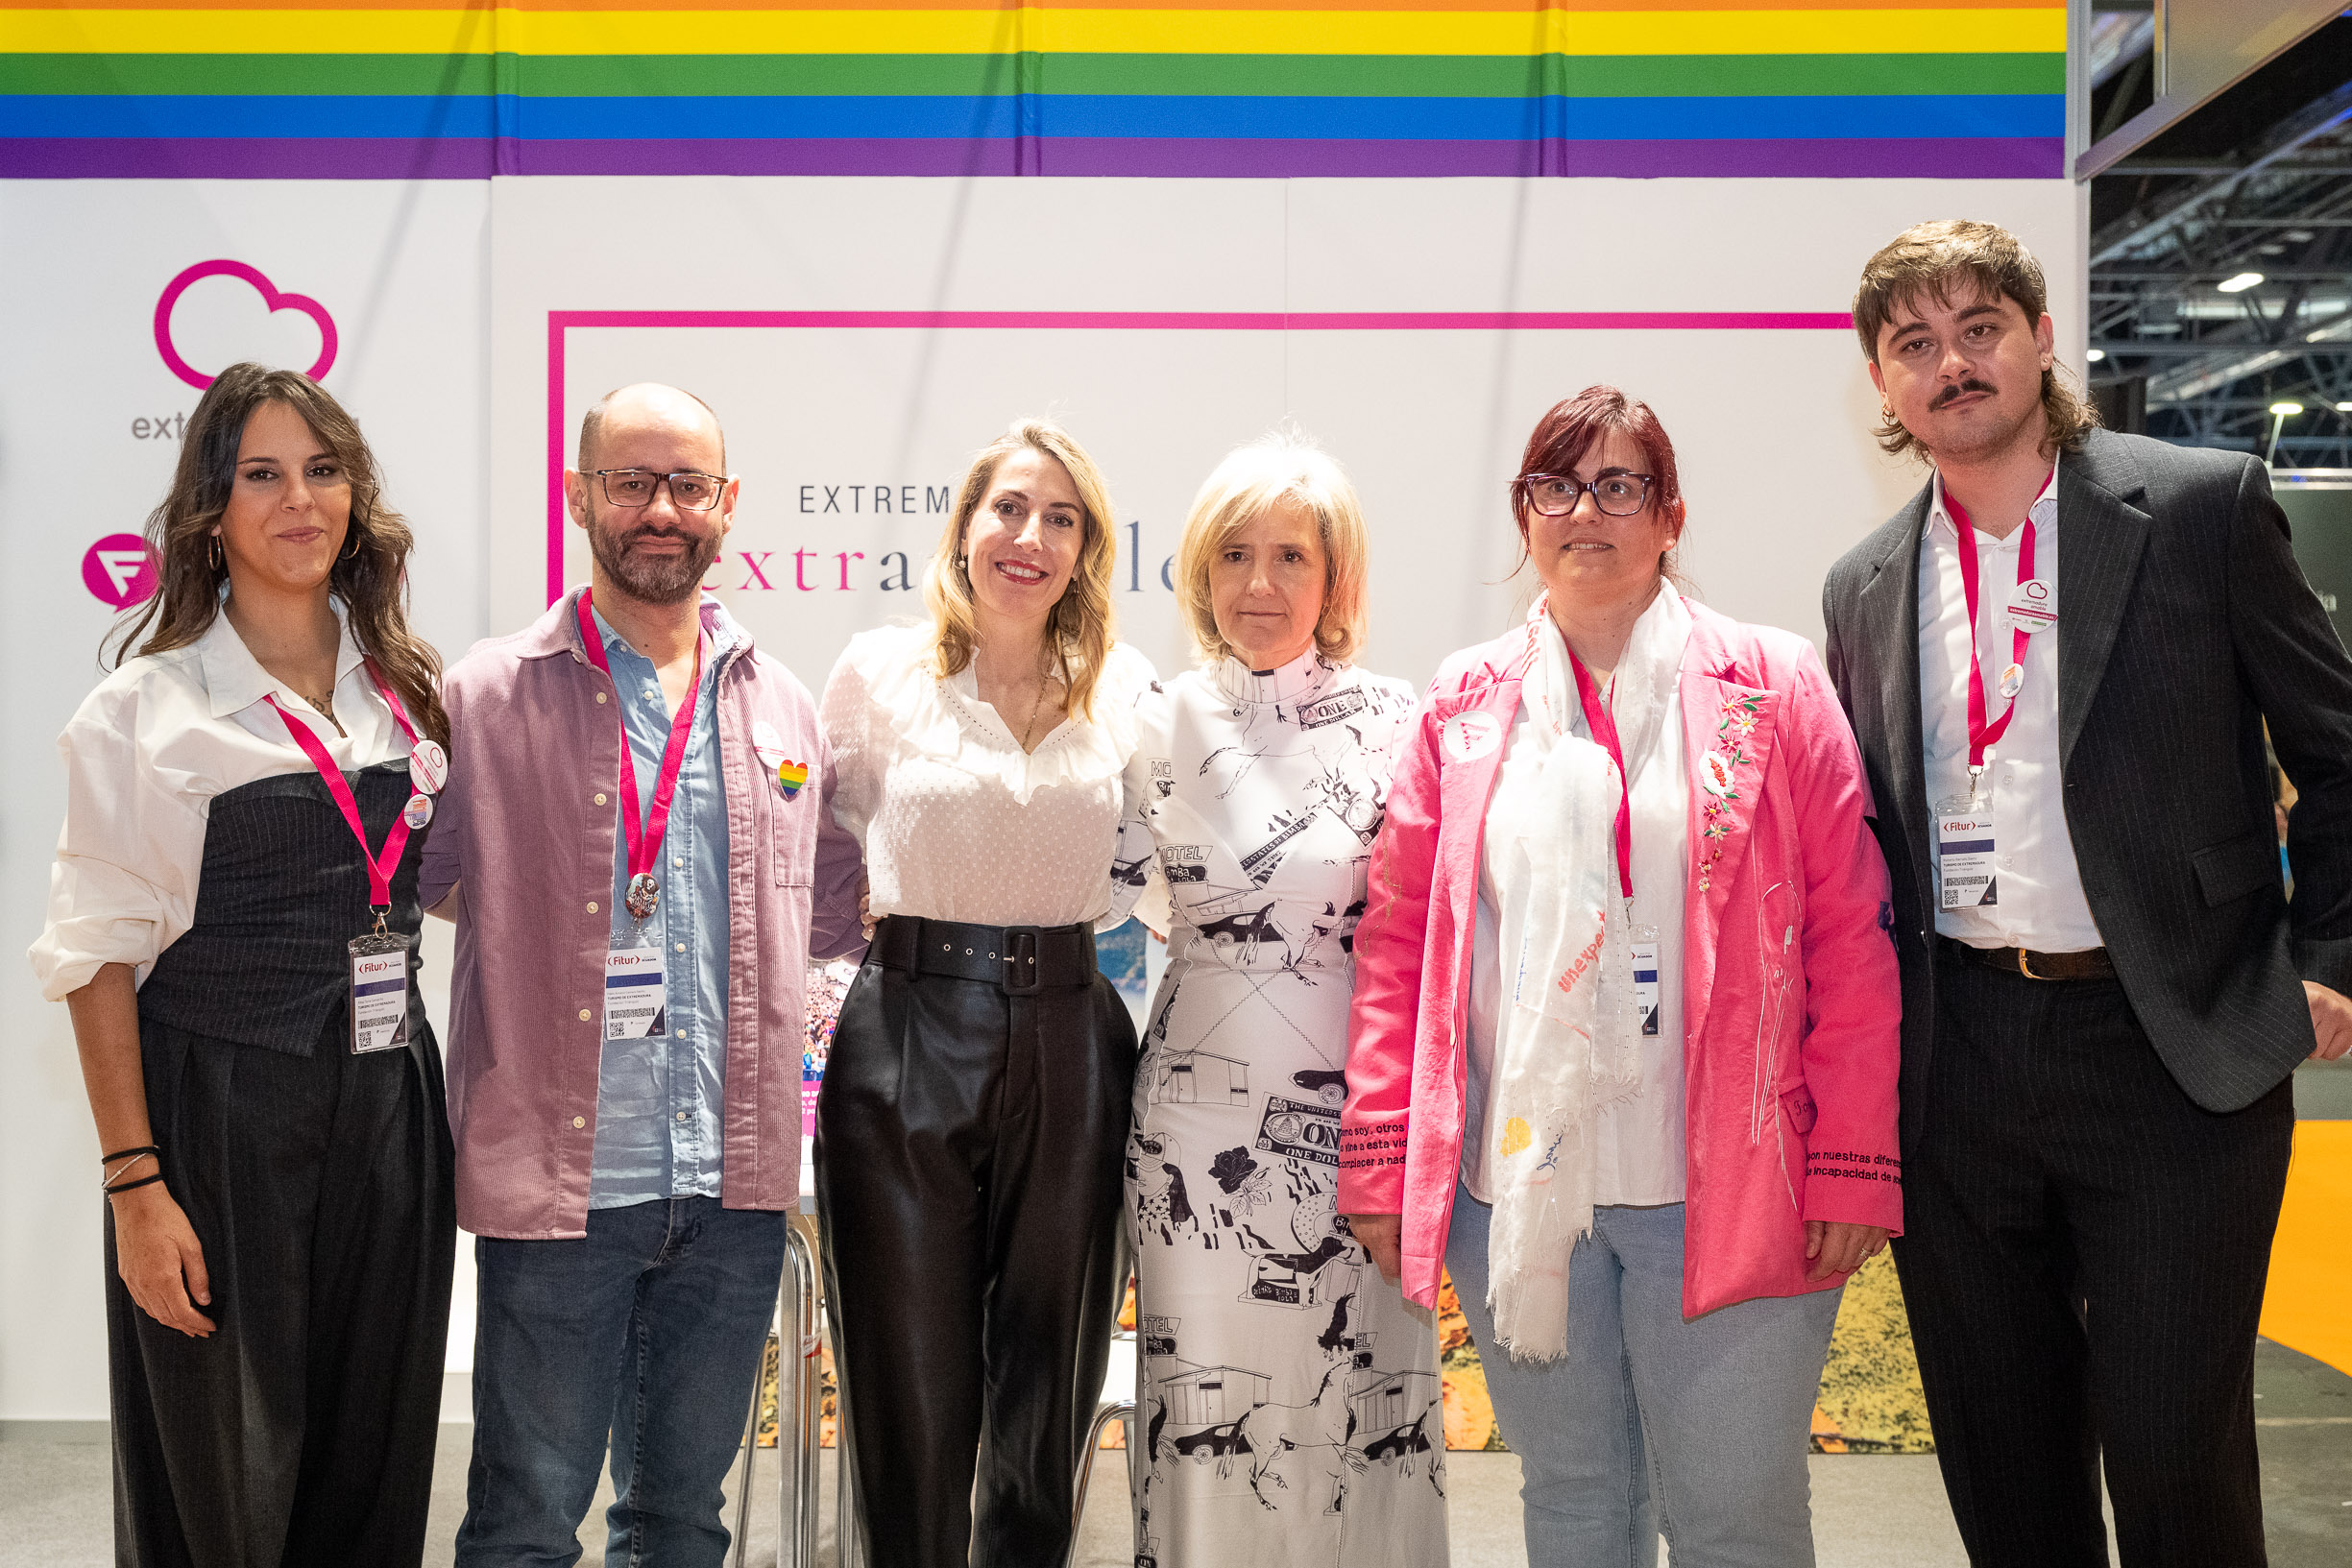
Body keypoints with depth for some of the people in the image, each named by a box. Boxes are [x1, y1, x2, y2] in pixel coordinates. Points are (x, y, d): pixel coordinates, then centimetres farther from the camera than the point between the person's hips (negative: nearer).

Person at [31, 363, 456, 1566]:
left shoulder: (407, 689, 9)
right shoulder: (147, 707, -5)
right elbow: (99, 959, -7)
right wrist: (134, 1184, -12)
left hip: (387, 1106, 4)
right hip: (220, 1117, -4)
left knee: (373, 1471, 12)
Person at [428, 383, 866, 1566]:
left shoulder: (783, 708, 10)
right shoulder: (489, 696, -2)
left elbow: (822, 909, 19)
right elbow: (417, 880, 2)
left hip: (735, 1185, 4)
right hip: (556, 1180, -3)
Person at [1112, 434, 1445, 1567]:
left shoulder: (1391, 721, 1)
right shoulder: (1160, 725, 3)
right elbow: (1117, 908, 11)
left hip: (1357, 1104, 0)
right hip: (1203, 1111, 0)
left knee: (1364, 1402, 6)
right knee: (1209, 1403, 6)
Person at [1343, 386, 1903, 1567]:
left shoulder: (1772, 689, 2)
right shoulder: (1462, 707, 8)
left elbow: (1851, 938, -1)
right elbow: (1396, 937, 7)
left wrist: (1854, 1167, -6)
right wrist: (1380, 1156, 1)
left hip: (1725, 1192, -2)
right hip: (1510, 1187, 2)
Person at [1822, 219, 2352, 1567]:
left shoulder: (2205, 507, -2)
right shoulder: (1866, 586, 9)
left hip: (2172, 1050, -3)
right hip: (1955, 1058, 4)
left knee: (2174, 1452, 1)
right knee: (1998, 1454, 13)